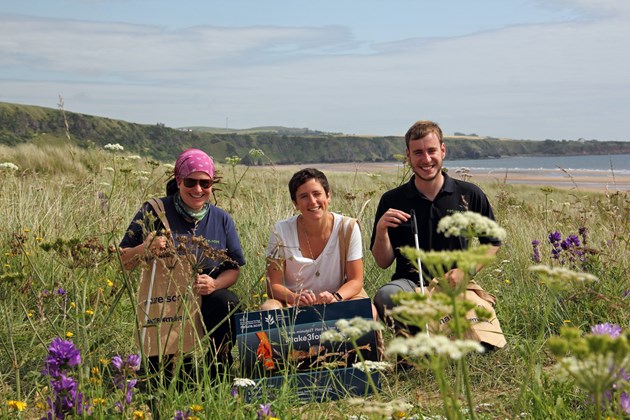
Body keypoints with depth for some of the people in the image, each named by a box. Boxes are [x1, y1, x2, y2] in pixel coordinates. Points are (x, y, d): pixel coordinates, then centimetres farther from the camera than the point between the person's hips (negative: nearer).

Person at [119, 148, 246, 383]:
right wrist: (144, 249, -26)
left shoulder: (221, 220, 7)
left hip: (207, 301, 2)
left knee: (228, 302, -31)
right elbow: (124, 262, -3)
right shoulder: (154, 212, -2)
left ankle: (218, 374, -14)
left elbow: (234, 269, 7)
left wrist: (215, 283, -16)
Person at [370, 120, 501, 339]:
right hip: (410, 283, 0)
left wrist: (464, 271, -4)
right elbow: (383, 262, 5)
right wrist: (381, 231, -15)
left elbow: (492, 243, 13)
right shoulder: (392, 201, 4)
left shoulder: (470, 195, 4)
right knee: (385, 296, -37)